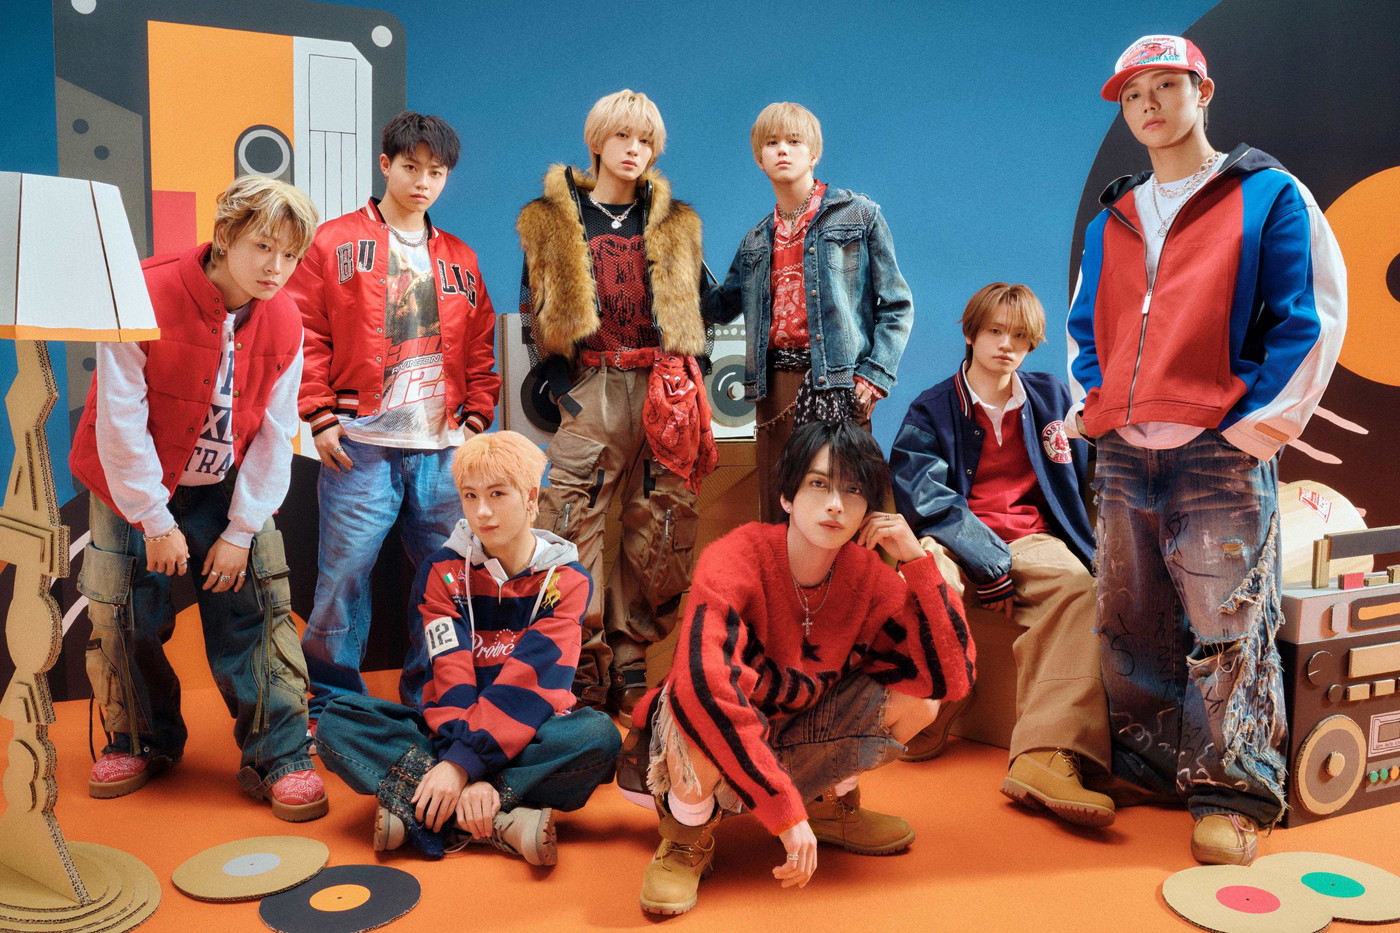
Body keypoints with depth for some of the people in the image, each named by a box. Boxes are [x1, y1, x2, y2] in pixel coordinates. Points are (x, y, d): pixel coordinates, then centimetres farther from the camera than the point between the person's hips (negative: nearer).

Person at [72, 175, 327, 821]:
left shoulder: (284, 324, -12)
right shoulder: (149, 293, -22)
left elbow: (274, 436, -7)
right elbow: (120, 419, -20)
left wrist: (240, 531, -10)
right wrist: (155, 521, -17)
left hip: (226, 489, 2)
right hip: (134, 486, -1)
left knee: (252, 612, -6)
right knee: (130, 618, 5)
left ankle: (278, 759, 3)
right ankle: (143, 742, 29)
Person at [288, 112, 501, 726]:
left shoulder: (461, 260, 17)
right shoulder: (334, 243, 6)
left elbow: (479, 350, 17)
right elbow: (306, 336, 1)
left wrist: (476, 418, 7)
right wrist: (319, 417, -7)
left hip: (444, 448, 3)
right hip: (359, 445, -3)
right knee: (344, 572, -1)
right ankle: (332, 702, 16)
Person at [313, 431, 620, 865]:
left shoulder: (566, 580, -6)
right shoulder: (442, 571, -2)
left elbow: (528, 682, -18)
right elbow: (451, 677, -14)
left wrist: (464, 764, -29)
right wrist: (469, 777, -27)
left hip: (529, 735, -1)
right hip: (451, 728, 2)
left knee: (599, 735, -33)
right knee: (338, 720, -21)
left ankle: (414, 806, -30)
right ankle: (500, 822, -34)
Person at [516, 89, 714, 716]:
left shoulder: (675, 225, 15)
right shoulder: (551, 221, 9)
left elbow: (696, 308, 20)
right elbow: (534, 314, 7)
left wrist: (689, 378, 8)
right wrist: (560, 385, -2)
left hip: (664, 391, 2)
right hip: (589, 391, -2)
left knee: (659, 533, 1)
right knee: (573, 526, -9)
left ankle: (630, 665, 12)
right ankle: (585, 669, 1)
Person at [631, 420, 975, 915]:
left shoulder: (870, 578, -12)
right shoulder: (736, 559, -29)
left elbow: (953, 678, -18)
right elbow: (704, 683, -43)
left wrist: (917, 560, -25)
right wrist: (786, 811, -44)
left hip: (794, 736, 5)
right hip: (713, 748, -4)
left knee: (916, 699, -16)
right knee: (698, 706, -39)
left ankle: (831, 803, 13)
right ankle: (687, 836, -5)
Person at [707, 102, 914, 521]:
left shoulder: (859, 215, 5)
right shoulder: (756, 241, 19)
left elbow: (897, 304, 2)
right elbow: (721, 305, 23)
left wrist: (875, 373, -10)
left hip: (837, 379, -4)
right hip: (777, 380, 5)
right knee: (776, 510, 6)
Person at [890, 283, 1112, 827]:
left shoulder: (1050, 397, 18)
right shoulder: (932, 410, 7)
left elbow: (1081, 475, 24)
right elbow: (922, 495, -7)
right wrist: (990, 565, -18)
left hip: (1030, 538, 2)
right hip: (956, 537, -2)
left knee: (1074, 584, -34)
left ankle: (1045, 756, -44)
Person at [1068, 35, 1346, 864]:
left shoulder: (1269, 195, 3)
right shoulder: (1112, 220, 18)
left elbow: (1309, 317, -2)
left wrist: (1258, 424, -9)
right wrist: (1093, 407, 9)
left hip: (1222, 453, -5)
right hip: (1124, 454, 5)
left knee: (1227, 626, -4)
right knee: (1131, 625, 10)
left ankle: (1232, 796, 8)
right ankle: (1146, 770, 24)